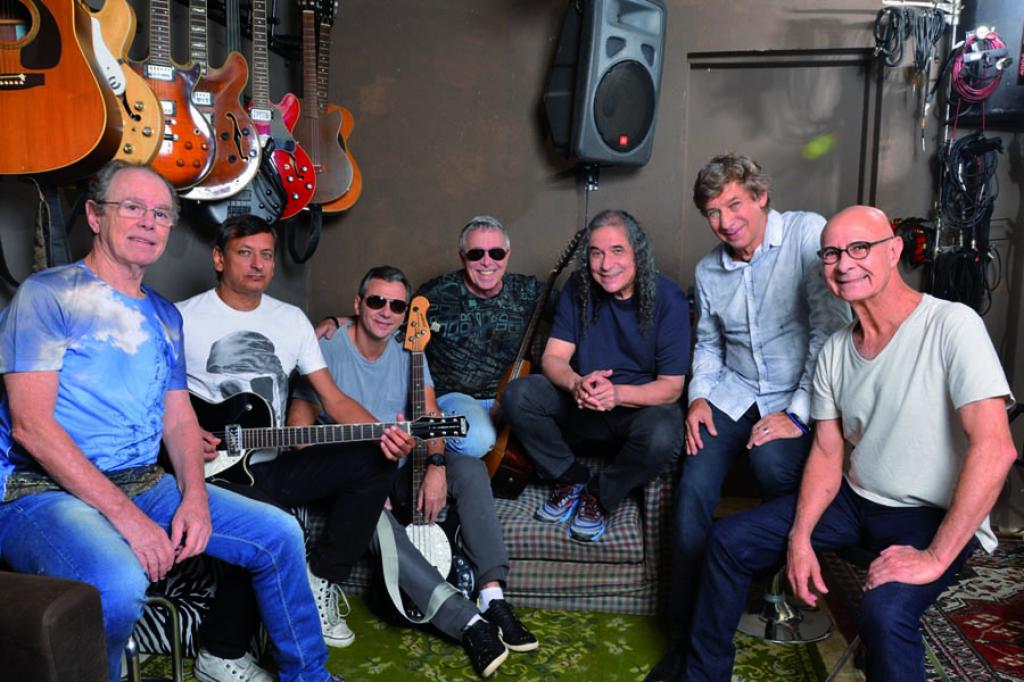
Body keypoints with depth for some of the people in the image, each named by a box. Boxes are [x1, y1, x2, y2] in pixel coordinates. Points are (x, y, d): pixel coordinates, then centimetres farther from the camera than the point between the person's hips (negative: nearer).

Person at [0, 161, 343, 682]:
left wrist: (194, 497, -6)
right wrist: (125, 515, -21)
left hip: (147, 485, 7)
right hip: (46, 492, -7)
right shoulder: (49, 295, -7)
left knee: (279, 534, -1)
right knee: (120, 584, -37)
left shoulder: (165, 316, 15)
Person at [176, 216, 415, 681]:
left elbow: (334, 399, 4)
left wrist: (382, 433, -13)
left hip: (274, 465, 6)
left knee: (377, 461, -11)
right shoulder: (183, 319, -4)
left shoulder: (291, 319, 9)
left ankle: (320, 583, 0)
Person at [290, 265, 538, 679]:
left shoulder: (408, 350, 6)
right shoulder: (328, 351, -10)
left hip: (401, 473, 5)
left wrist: (436, 465, -23)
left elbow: (429, 413, -1)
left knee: (471, 469, -18)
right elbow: (300, 425, -15)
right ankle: (468, 622, -35)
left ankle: (492, 596, -22)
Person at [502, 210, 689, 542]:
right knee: (518, 395, -21)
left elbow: (671, 387, -14)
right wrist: (576, 384, -31)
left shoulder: (667, 299, -14)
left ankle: (600, 495, -6)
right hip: (582, 405, 3)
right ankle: (573, 478, -1)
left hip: (642, 405, -3)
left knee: (663, 436, -37)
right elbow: (554, 357, -6)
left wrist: (618, 394, -33)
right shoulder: (579, 289, -5)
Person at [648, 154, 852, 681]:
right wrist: (698, 396, -1)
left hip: (796, 397, -4)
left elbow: (832, 328, -16)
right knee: (693, 491, -17)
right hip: (732, 393, 4)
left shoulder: (807, 233, -11)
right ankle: (684, 637, -2)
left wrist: (798, 413, -19)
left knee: (773, 464, -34)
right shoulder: (708, 270, 8)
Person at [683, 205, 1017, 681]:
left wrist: (936, 557, -26)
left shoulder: (951, 325, -19)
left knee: (885, 611, -35)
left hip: (935, 518, -6)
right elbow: (827, 454, 6)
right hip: (855, 500, 7)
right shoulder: (834, 350, 2)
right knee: (728, 540, -1)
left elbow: (995, 448, -26)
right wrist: (799, 537, -8)